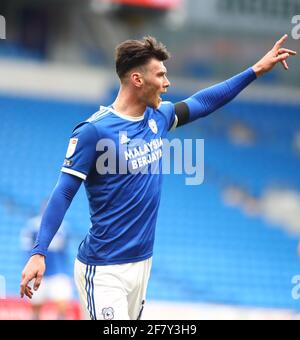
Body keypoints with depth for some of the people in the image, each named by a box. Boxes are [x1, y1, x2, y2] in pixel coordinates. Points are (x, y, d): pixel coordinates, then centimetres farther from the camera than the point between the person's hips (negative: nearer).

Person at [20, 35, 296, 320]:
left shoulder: (158, 117, 8)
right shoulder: (94, 130, -14)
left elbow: (203, 102, 23)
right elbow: (64, 193, -13)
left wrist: (257, 70, 24)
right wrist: (39, 253, -21)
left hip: (142, 262, 7)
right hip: (104, 271, -7)